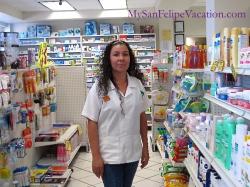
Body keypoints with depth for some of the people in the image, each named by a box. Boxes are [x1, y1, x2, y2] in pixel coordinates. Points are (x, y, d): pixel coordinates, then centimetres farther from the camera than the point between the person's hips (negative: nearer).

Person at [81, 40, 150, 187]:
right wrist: (96, 156, -11)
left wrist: (145, 148, 7)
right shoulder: (99, 88, -11)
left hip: (133, 153, 4)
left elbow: (142, 117, 6)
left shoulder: (137, 84, -1)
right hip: (109, 155, -4)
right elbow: (92, 123, -10)